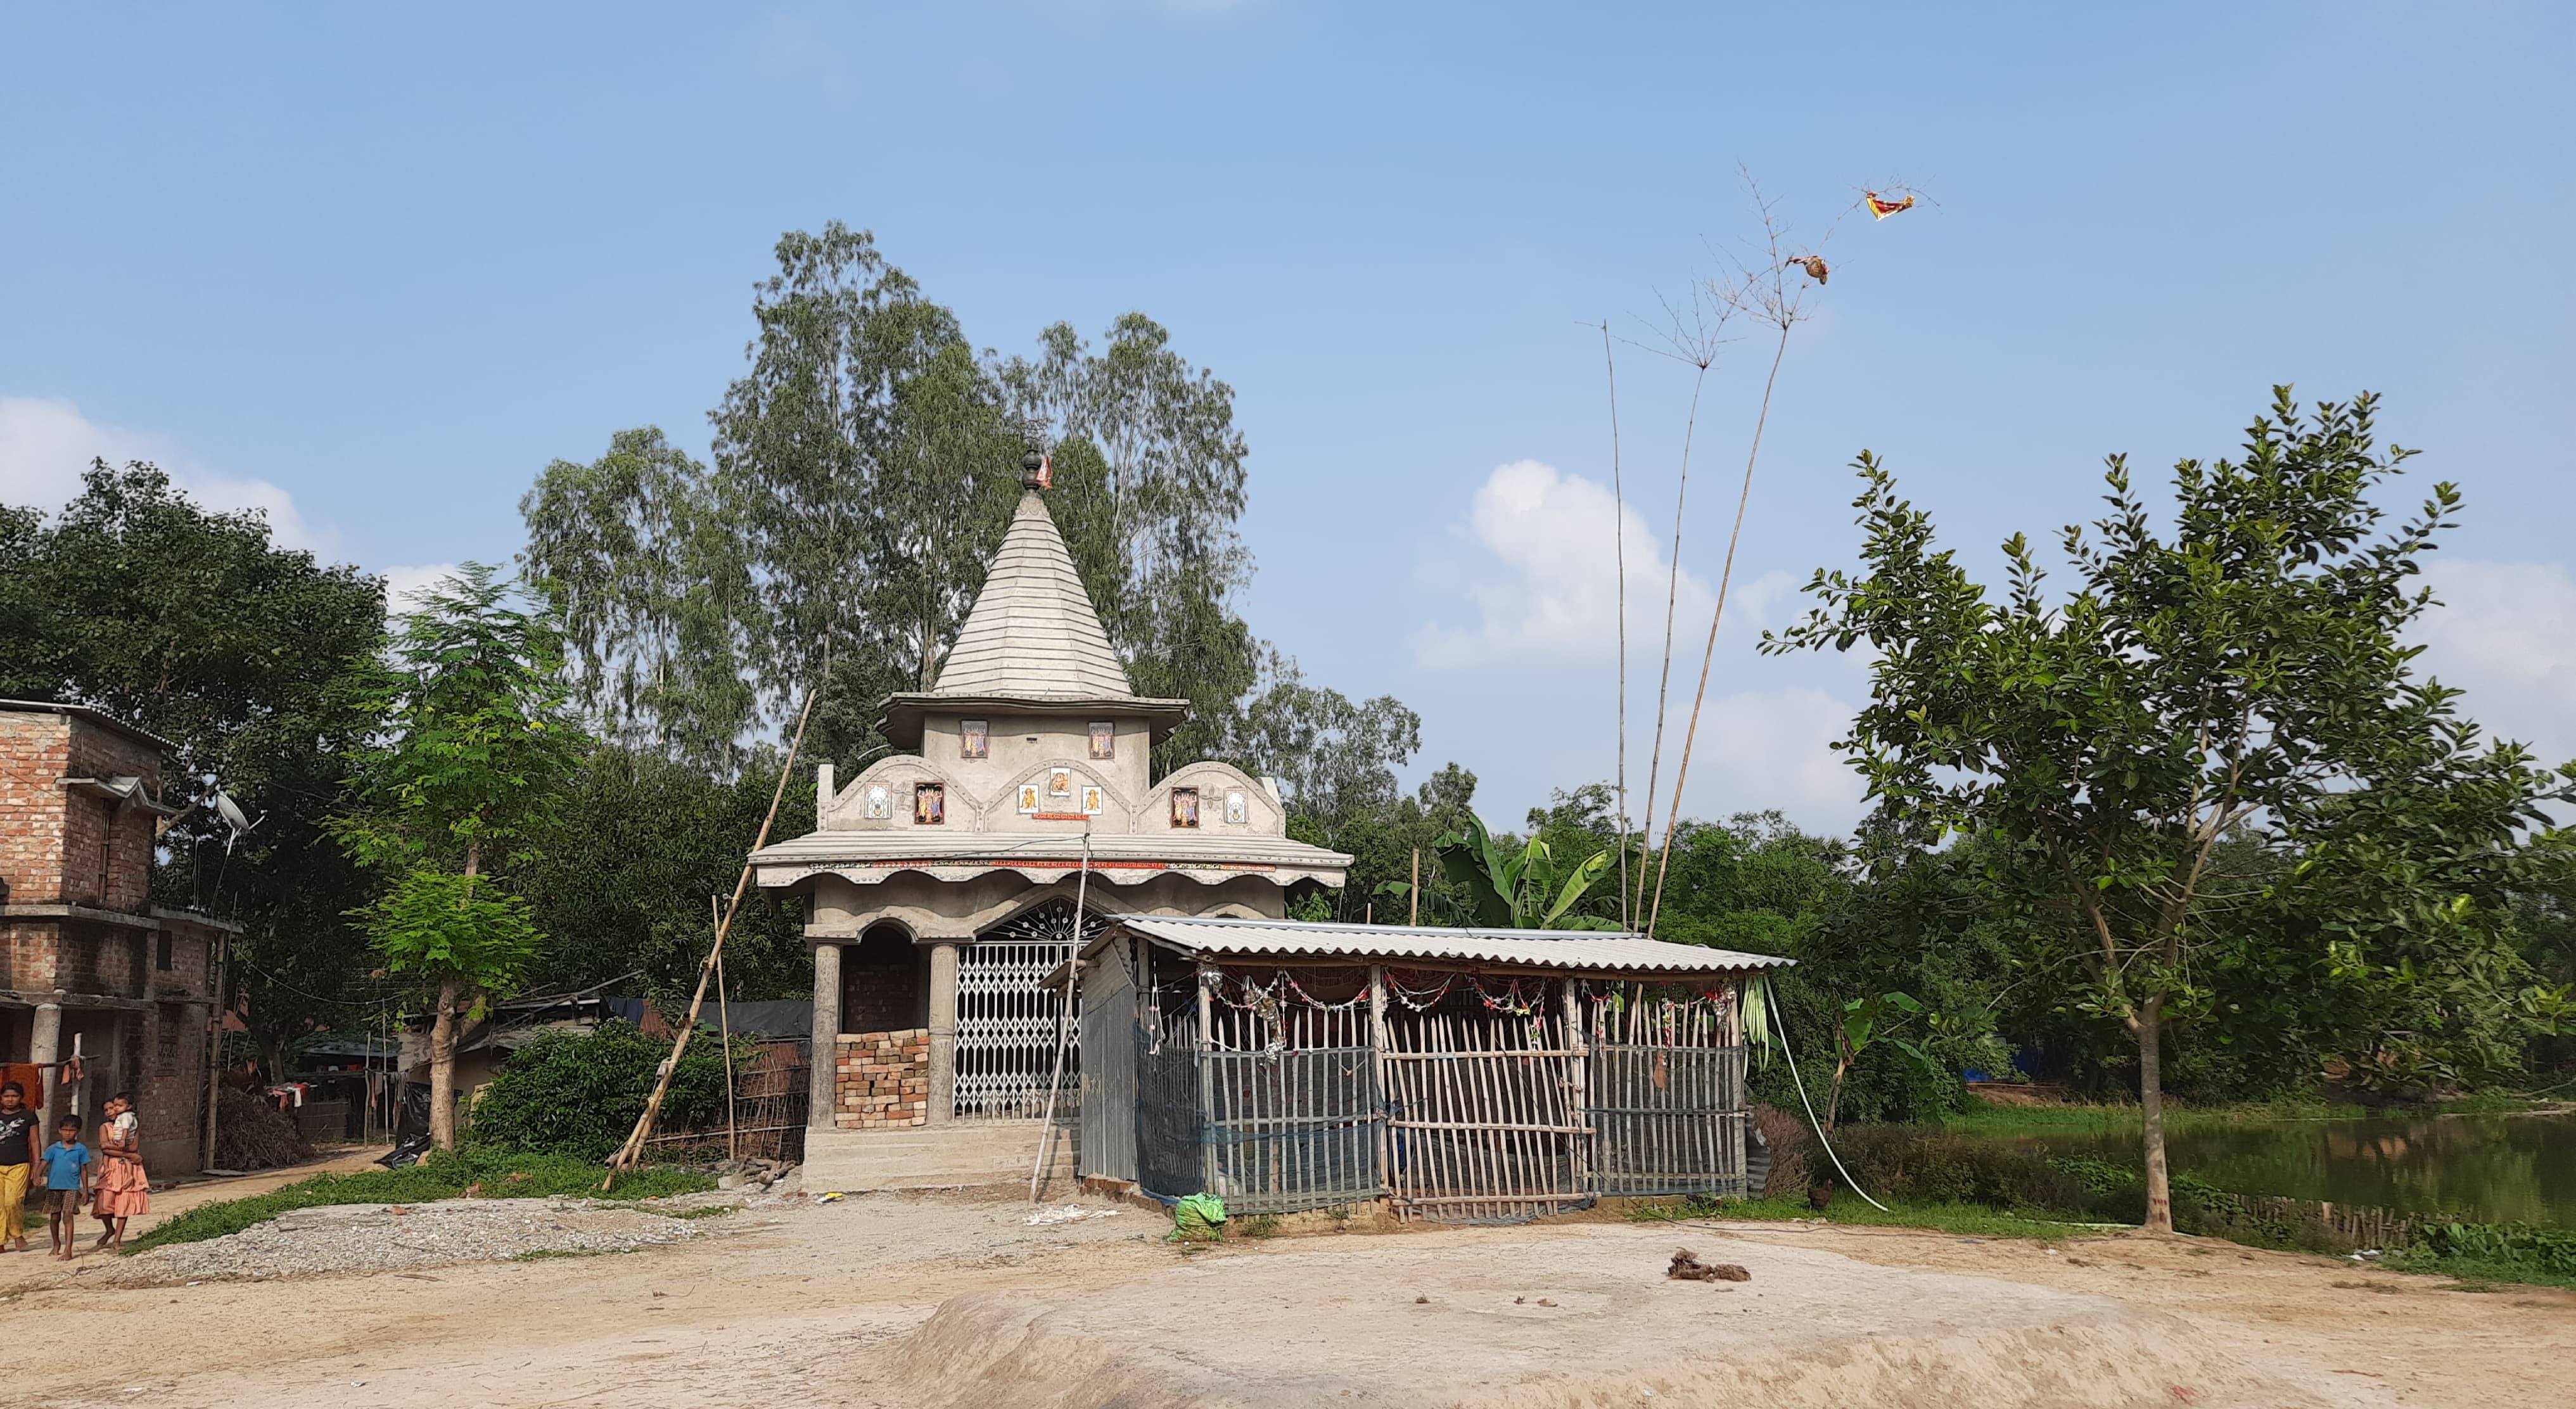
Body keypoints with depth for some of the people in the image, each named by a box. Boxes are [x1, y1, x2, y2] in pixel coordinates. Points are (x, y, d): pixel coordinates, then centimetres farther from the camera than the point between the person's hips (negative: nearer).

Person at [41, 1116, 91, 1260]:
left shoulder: (81, 1149, 2)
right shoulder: (53, 1149, 4)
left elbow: (84, 1171, 6)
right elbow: (44, 1163, -6)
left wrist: (86, 1190, 5)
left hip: (72, 1188, -3)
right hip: (54, 1187, 3)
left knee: (68, 1216, -14)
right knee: (55, 1218, 14)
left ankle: (68, 1249, -17)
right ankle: (57, 1244, 35)